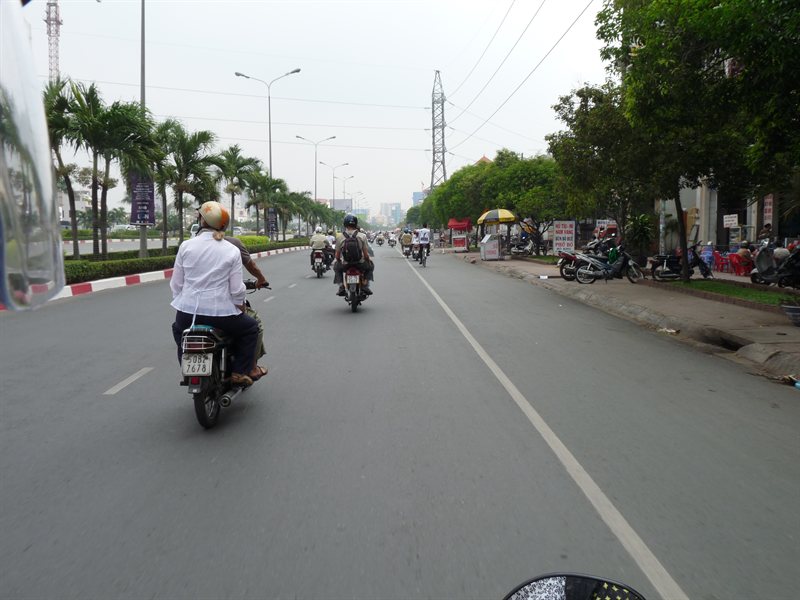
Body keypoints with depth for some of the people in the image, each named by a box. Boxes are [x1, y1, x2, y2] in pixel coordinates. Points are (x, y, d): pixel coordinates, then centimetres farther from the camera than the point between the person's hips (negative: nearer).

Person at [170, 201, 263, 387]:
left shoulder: (186, 246, 0)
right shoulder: (232, 251, -5)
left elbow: (176, 284, 3)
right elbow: (237, 290, -6)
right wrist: (241, 309, 13)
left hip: (188, 312, 3)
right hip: (221, 313, -2)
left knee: (177, 329, 36)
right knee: (250, 327, 23)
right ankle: (240, 372, 15)